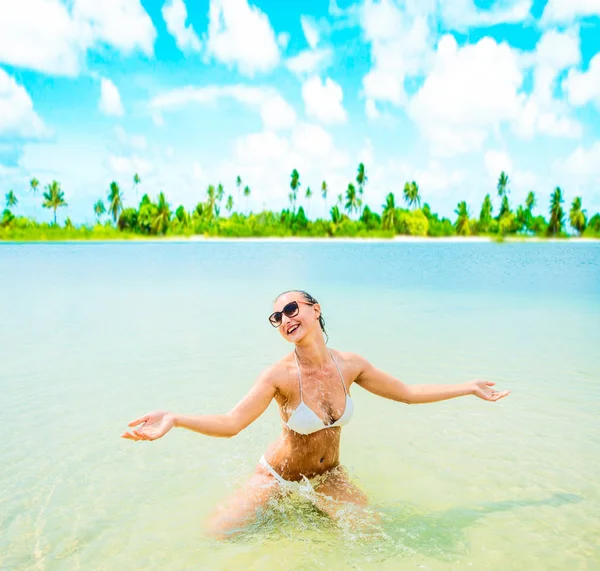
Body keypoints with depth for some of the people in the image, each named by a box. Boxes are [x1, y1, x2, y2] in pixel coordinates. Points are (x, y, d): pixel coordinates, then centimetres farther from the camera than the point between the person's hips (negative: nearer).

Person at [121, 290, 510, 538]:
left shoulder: (350, 365, -15)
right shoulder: (280, 376, -26)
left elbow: (409, 393, -3)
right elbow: (231, 423, -33)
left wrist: (470, 388, 0)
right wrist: (174, 419, -49)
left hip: (329, 474, 3)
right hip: (280, 473, -3)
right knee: (219, 533, -12)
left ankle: (314, 501, 17)